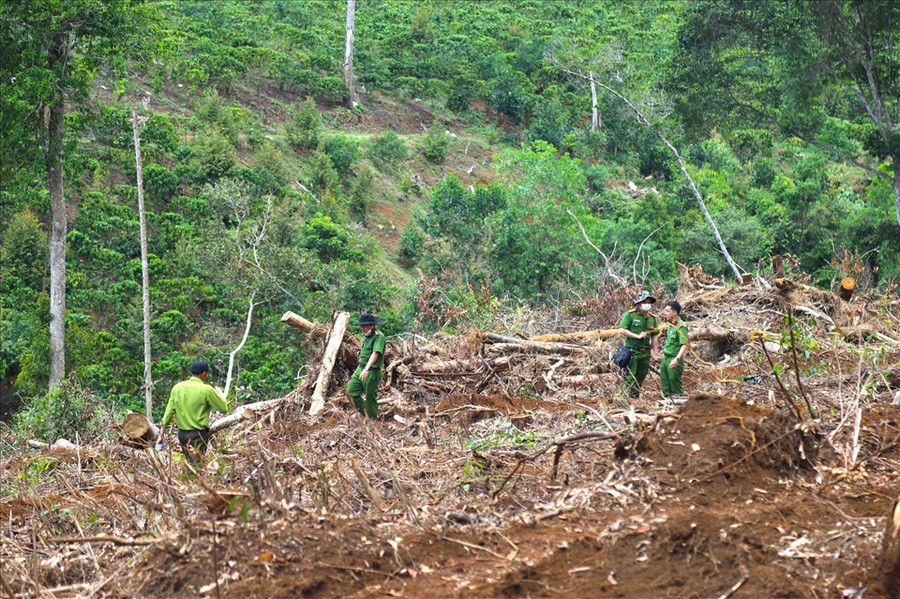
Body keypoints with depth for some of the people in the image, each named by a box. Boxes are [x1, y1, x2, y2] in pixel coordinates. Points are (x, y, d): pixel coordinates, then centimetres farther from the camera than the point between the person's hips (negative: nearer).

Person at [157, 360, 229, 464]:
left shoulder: (177, 387, 4)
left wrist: (161, 435, 9)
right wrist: (218, 393, 14)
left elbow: (168, 412, 5)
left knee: (189, 463, 20)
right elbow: (224, 408, -5)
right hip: (198, 435, -6)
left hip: (182, 434, 6)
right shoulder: (206, 389, -12)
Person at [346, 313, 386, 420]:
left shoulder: (379, 337, -16)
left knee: (370, 398, 0)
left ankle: (373, 420, 13)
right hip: (360, 370, 8)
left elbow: (375, 354, -28)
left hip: (372, 372, -8)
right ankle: (363, 412, 13)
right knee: (351, 391, -1)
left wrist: (367, 369, -39)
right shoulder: (365, 336, 12)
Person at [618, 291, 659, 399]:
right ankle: (629, 397, -4)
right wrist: (637, 336, -14)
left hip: (645, 353, 6)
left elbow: (654, 336, 17)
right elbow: (622, 330, -13)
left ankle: (636, 396, 19)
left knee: (640, 378, 10)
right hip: (632, 352, -6)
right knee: (630, 377, -7)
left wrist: (655, 351, 11)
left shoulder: (652, 318, 12)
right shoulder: (630, 315, -5)